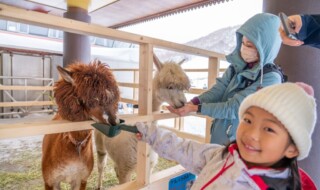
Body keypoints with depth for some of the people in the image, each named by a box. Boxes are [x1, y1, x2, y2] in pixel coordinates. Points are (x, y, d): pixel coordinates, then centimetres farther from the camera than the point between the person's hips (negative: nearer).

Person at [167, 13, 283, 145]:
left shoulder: (271, 78, -20)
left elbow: (233, 108, -24)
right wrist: (190, 103, -23)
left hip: (238, 142, -5)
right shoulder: (238, 64, -2)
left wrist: (195, 108, -25)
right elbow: (218, 90, -9)